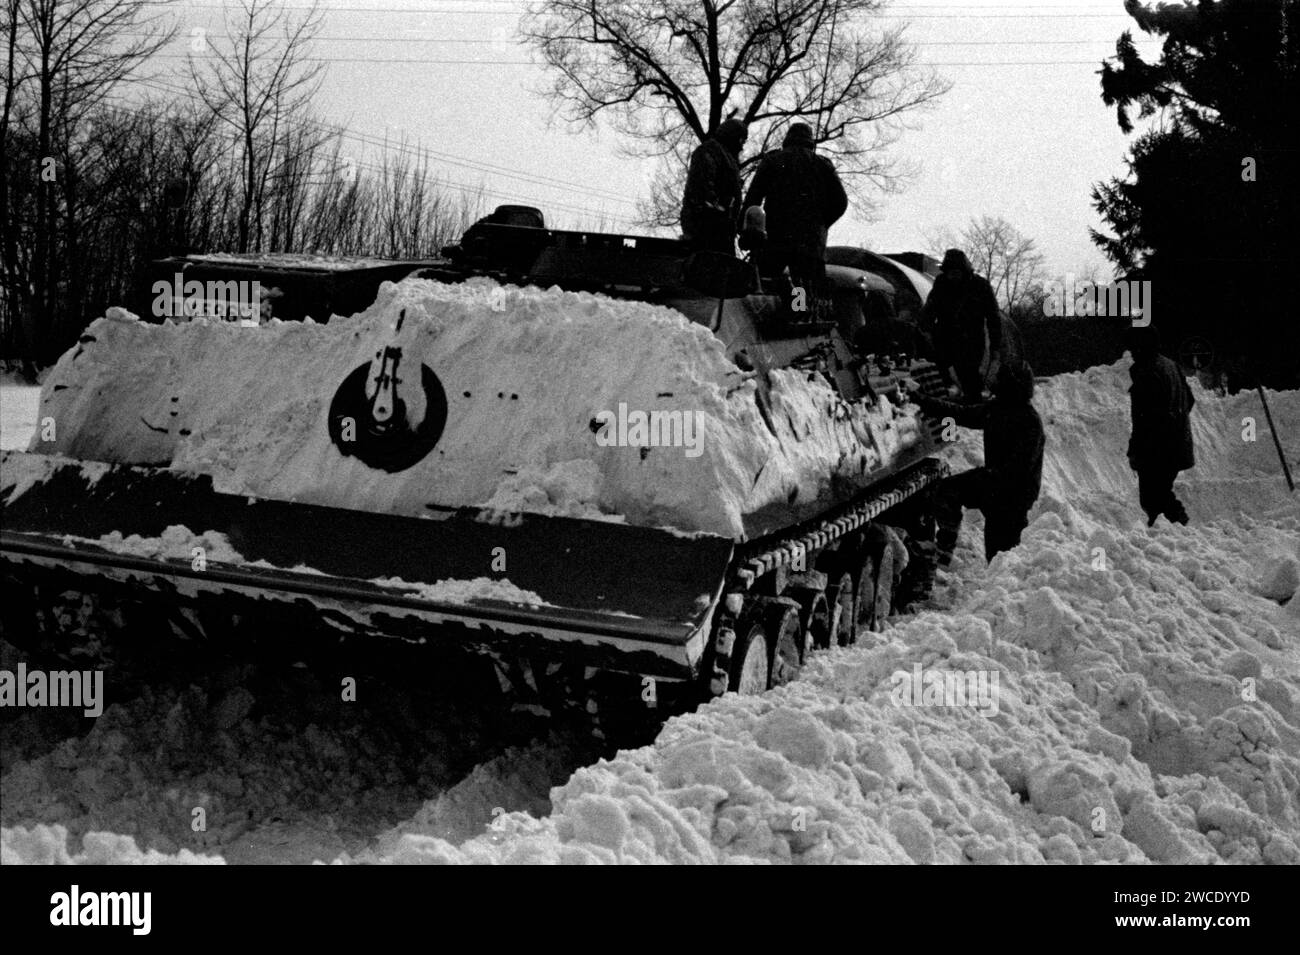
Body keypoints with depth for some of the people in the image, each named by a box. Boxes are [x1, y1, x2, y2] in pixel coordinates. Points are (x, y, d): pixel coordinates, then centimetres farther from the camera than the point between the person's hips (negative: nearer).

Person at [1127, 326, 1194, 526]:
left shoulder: (1146, 373, -19)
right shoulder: (1172, 366, 11)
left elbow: (1144, 418, -22)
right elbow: (1190, 400, 22)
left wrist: (1134, 450, -17)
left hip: (1155, 451, -10)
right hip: (1178, 448, 10)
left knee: (1151, 500, -3)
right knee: (1163, 491, 22)